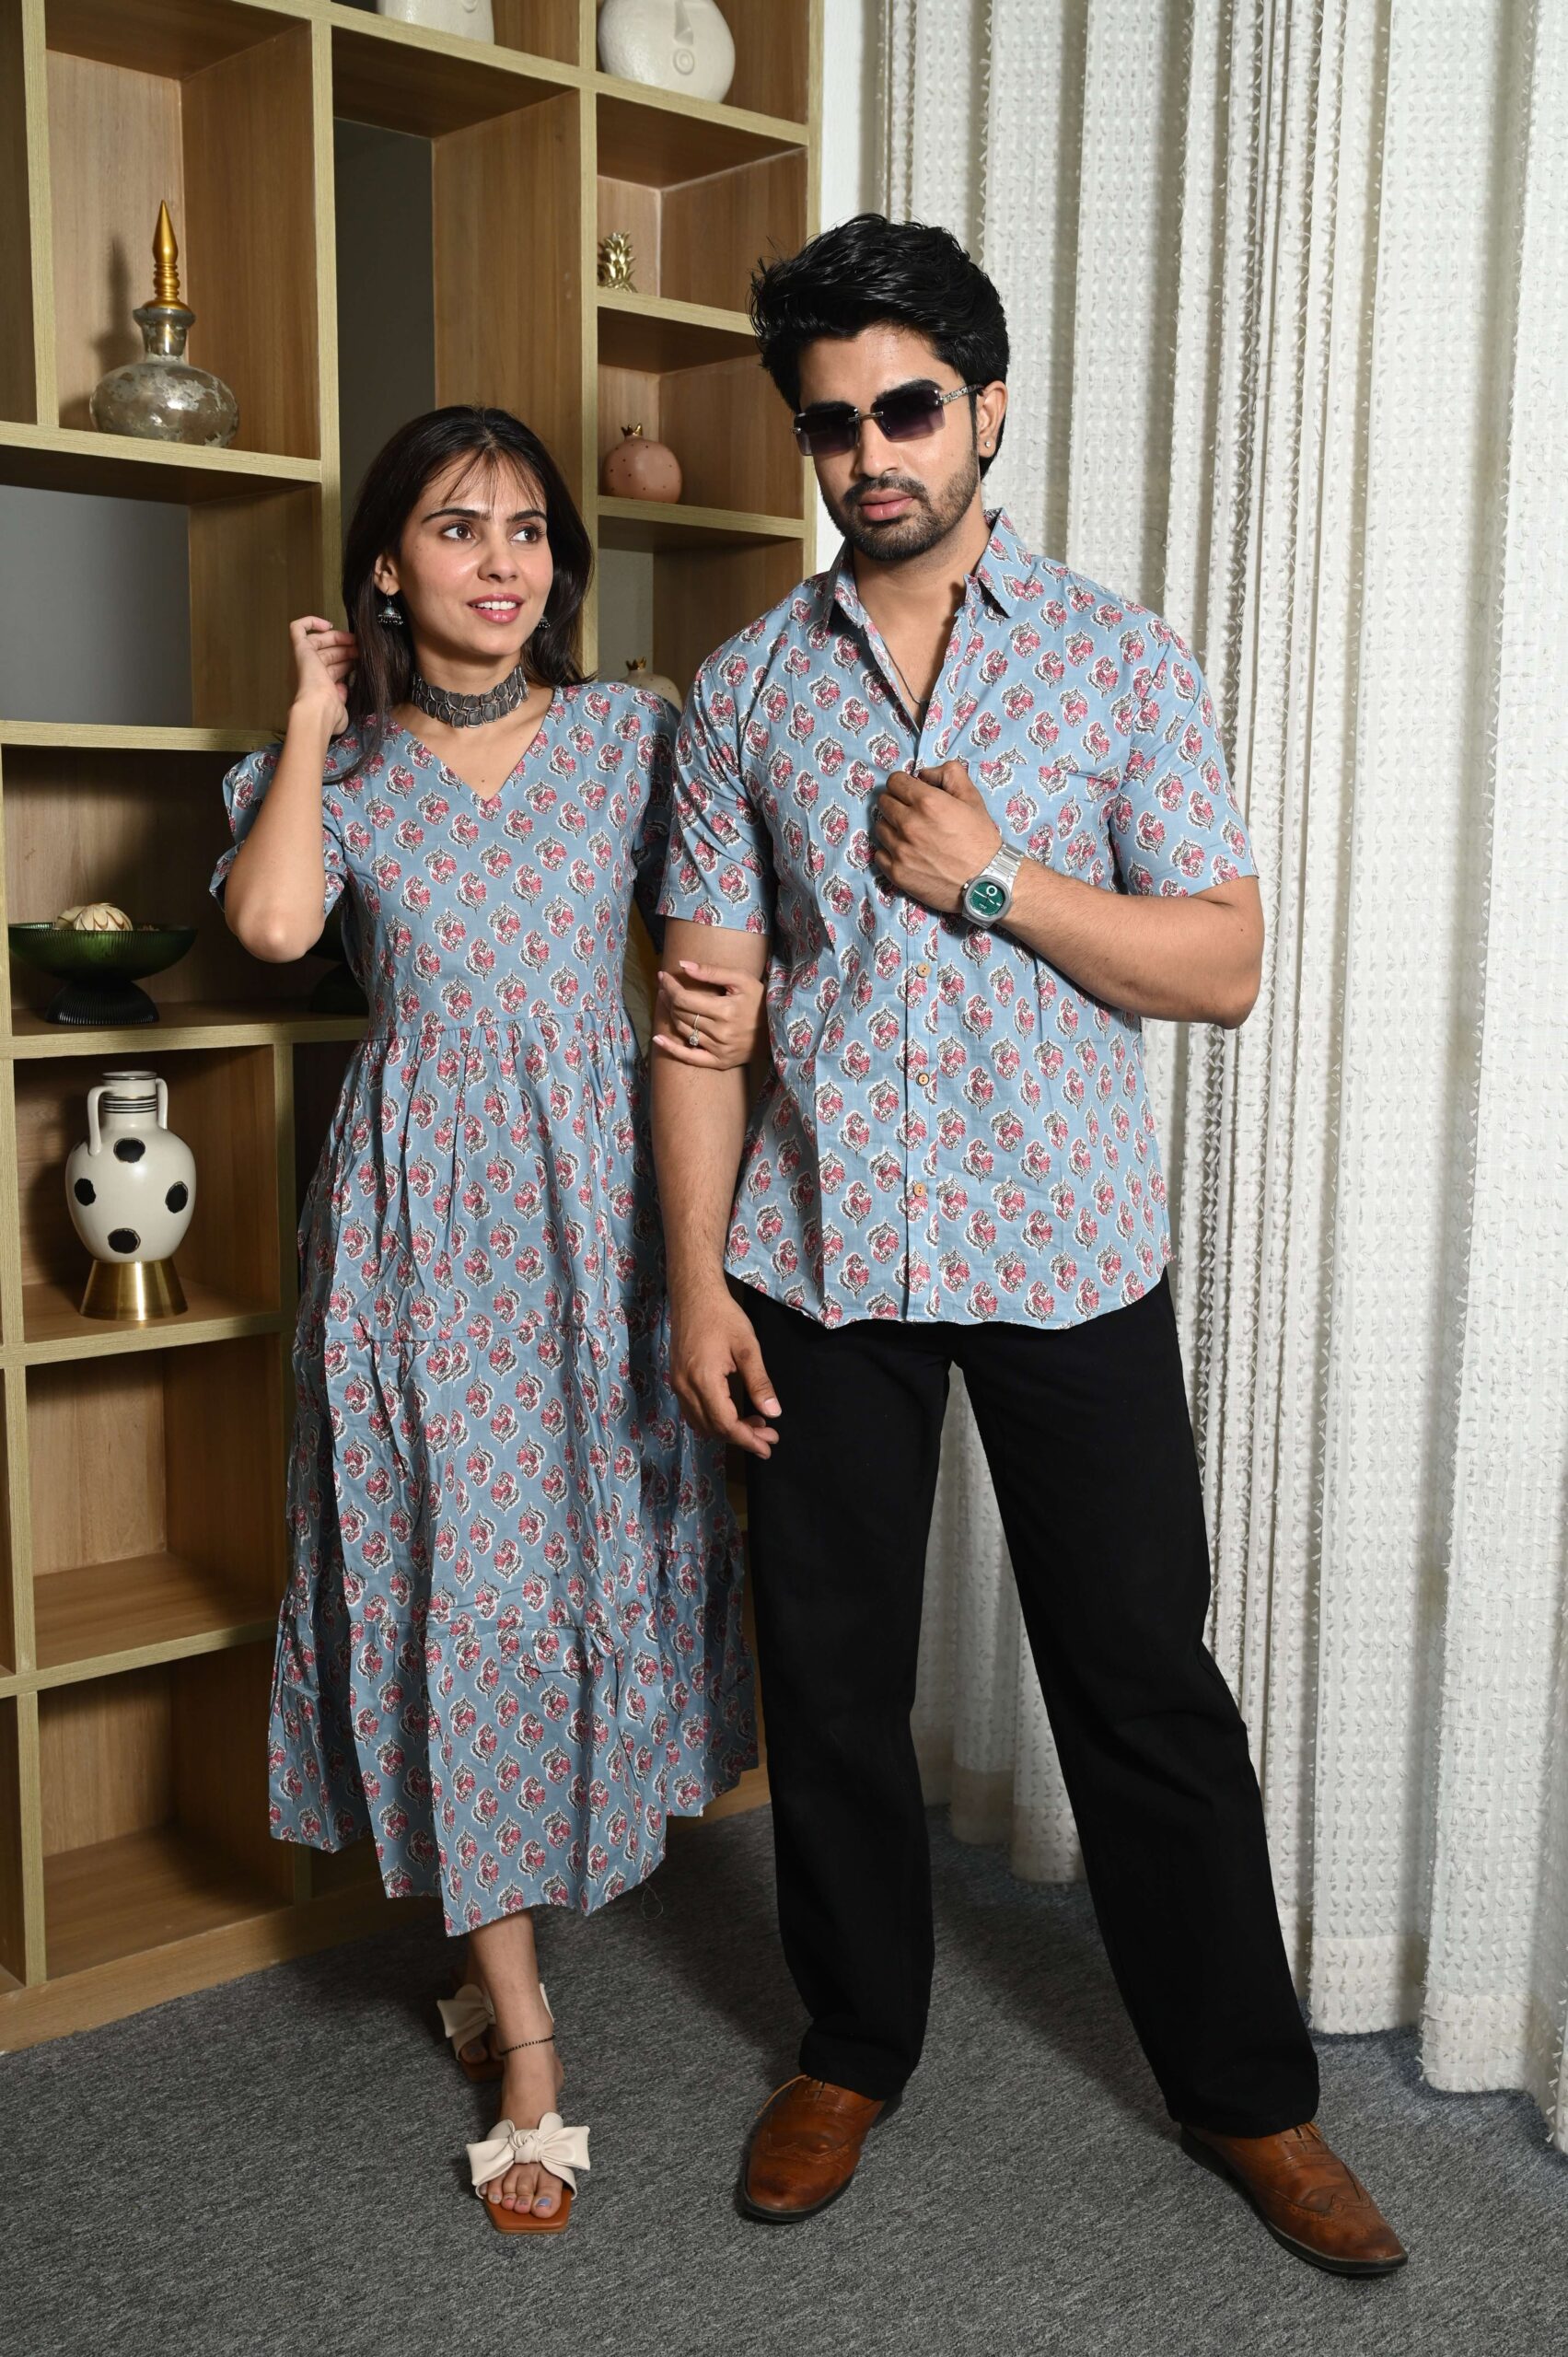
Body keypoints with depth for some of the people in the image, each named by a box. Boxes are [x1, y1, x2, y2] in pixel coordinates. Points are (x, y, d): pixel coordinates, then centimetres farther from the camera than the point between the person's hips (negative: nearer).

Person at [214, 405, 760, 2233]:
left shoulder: (627, 736, 7)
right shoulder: (336, 765, 5)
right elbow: (272, 922, -15)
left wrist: (744, 1005, -11)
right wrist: (315, 720, -5)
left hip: (596, 1197, 1)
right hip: (418, 1210, -1)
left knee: (587, 1560, 7)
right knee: (454, 1579, -1)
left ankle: (498, 1938, 33)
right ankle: (524, 2042, 12)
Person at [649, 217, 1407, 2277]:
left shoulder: (1120, 662, 1)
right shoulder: (745, 691, 5)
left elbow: (1224, 963, -3)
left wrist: (996, 879, -15)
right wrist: (695, 1278, -3)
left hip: (1070, 1253, -1)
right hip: (823, 1255, 2)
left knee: (1145, 1682, 7)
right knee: (831, 1676, 12)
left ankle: (1249, 2092, 26)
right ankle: (855, 2046, 34)